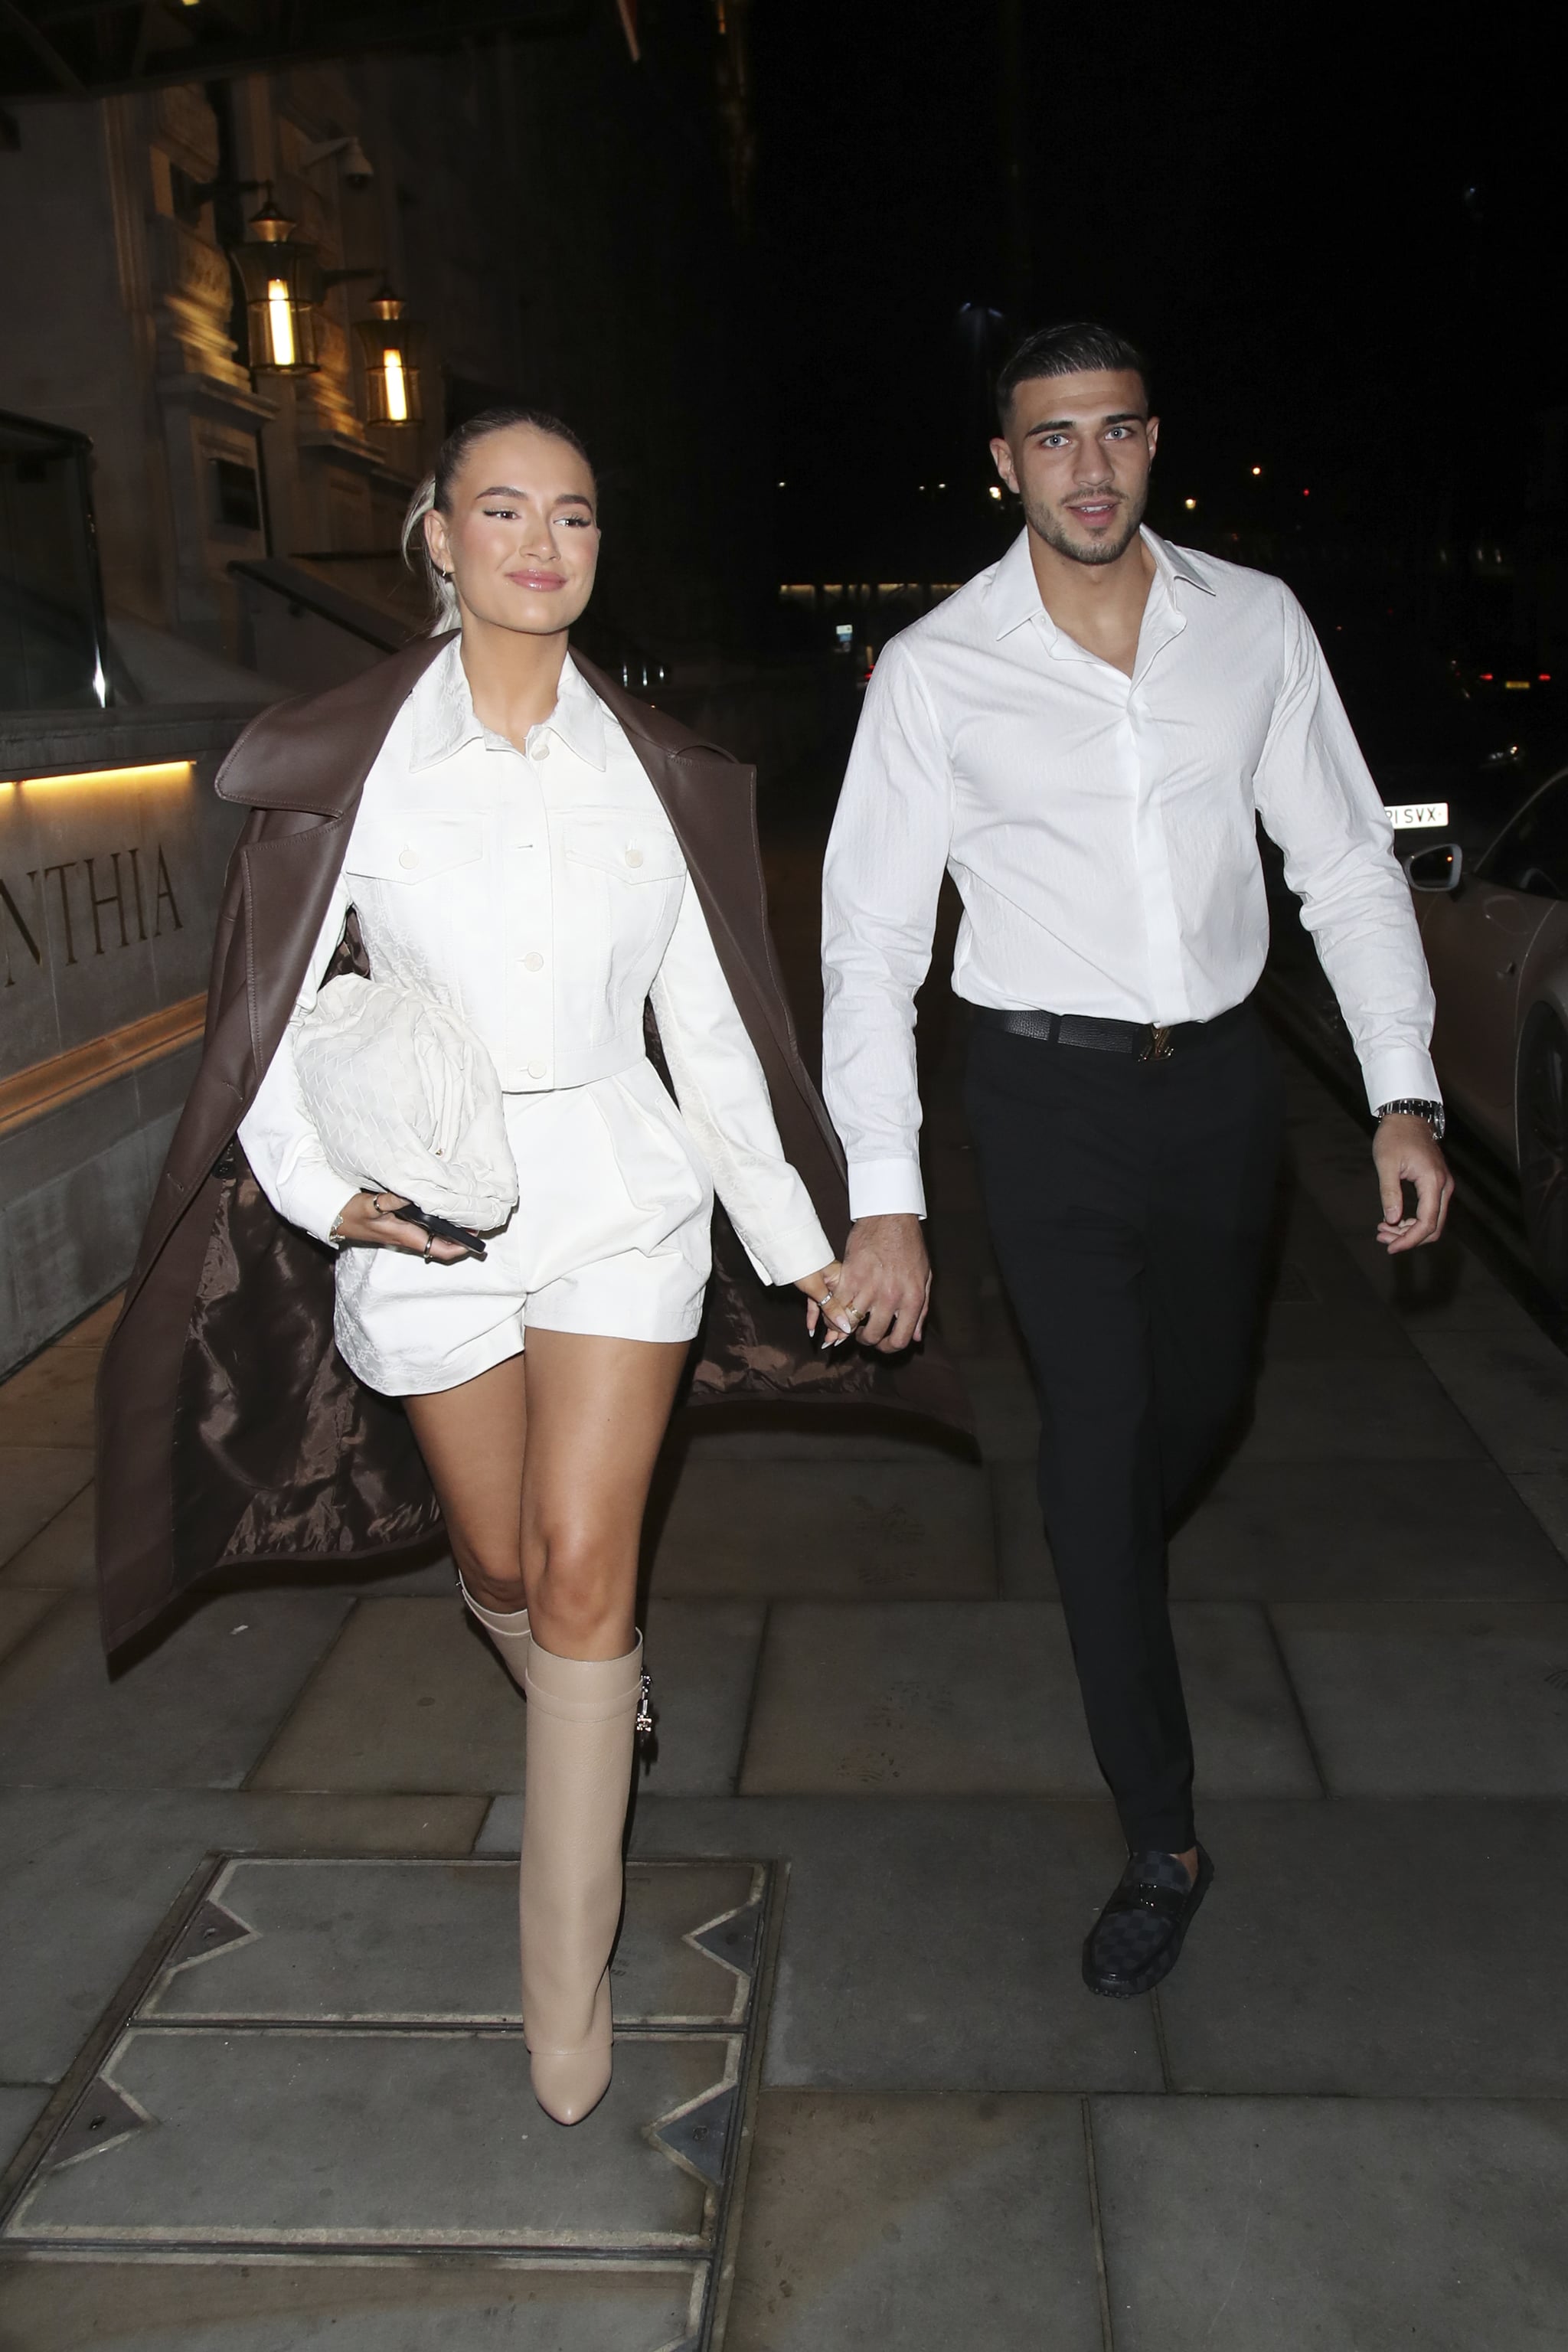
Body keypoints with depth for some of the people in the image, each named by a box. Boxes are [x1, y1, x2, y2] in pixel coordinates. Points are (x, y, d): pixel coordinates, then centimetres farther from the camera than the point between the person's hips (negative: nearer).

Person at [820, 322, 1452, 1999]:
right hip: (1052, 1092, -3)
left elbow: (1346, 864, 5)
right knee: (1097, 1434, -2)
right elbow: (871, 938, -7)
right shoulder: (935, 670, -8)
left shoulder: (1256, 623, 0)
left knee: (1200, 1402, 18)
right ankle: (1161, 1843, 12)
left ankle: (1108, 1579, 55)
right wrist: (885, 1200, -13)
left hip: (1222, 1075, 3)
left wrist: (1402, 1091, -5)